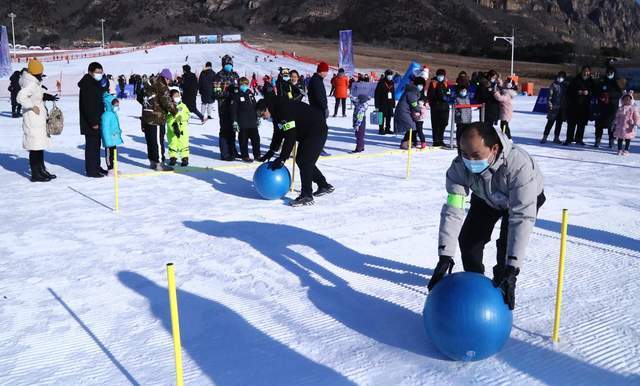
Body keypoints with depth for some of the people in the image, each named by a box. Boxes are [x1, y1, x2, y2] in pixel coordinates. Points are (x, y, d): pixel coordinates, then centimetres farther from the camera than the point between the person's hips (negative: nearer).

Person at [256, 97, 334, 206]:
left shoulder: (284, 111, -28)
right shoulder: (277, 111, 4)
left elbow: (290, 137, -30)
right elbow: (279, 133, 18)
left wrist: (282, 159, -26)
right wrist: (271, 151, 15)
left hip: (317, 130, -11)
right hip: (306, 133, 11)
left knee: (305, 161, -14)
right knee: (300, 160, 14)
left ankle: (306, 196, -11)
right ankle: (324, 186, 24)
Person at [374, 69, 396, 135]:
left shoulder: (392, 83, 12)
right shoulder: (381, 83, -7)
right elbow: (377, 94, -8)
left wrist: (393, 104, 14)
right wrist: (377, 105, -12)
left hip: (390, 103, 6)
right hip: (383, 103, -6)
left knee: (389, 117, 8)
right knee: (382, 117, -6)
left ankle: (387, 129, 17)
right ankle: (381, 130, 1)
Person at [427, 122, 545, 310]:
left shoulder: (519, 165, -47)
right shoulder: (460, 166, -35)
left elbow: (522, 217, -47)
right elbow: (452, 210, -35)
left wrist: (512, 268, -51)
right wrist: (445, 256, -43)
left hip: (526, 198, -4)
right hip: (486, 198, 4)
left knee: (507, 243, -21)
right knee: (468, 238, -2)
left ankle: (503, 290, 6)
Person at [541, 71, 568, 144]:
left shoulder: (565, 85, 11)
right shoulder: (554, 85, -1)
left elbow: (567, 96, 16)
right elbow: (550, 95, -6)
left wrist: (566, 106, 11)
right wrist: (549, 103, -16)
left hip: (562, 108, 5)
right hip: (554, 107, -5)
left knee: (559, 123, 8)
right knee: (550, 123, -6)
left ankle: (556, 137, 16)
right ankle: (544, 137, -3)